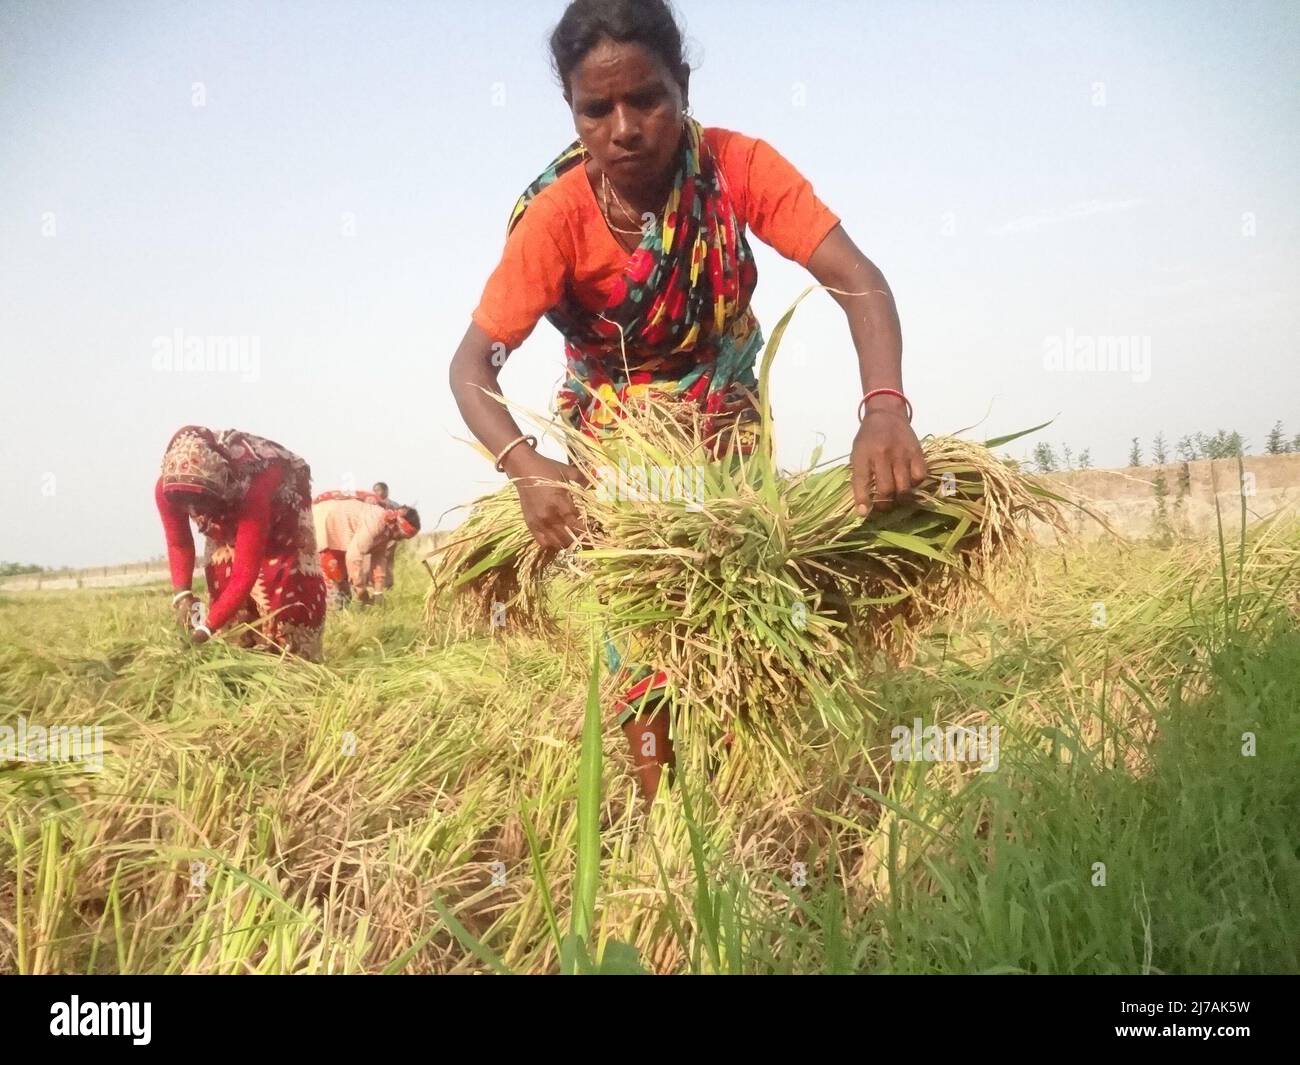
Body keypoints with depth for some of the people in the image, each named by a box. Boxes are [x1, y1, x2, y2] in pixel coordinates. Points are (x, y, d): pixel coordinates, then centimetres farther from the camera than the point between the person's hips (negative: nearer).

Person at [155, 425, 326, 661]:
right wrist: (181, 594, -28)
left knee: (286, 574, -15)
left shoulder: (251, 491, -47)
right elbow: (178, 543, -13)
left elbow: (245, 573, -45)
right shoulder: (166, 489, -32)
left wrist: (207, 627, -47)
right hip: (227, 504, 5)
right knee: (221, 572, -8)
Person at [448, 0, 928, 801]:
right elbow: (473, 363, -27)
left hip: (729, 428, 2)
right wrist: (525, 466, -48)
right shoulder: (559, 216, -25)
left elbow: (857, 279, -31)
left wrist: (884, 409, -50)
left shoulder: (738, 166, -23)